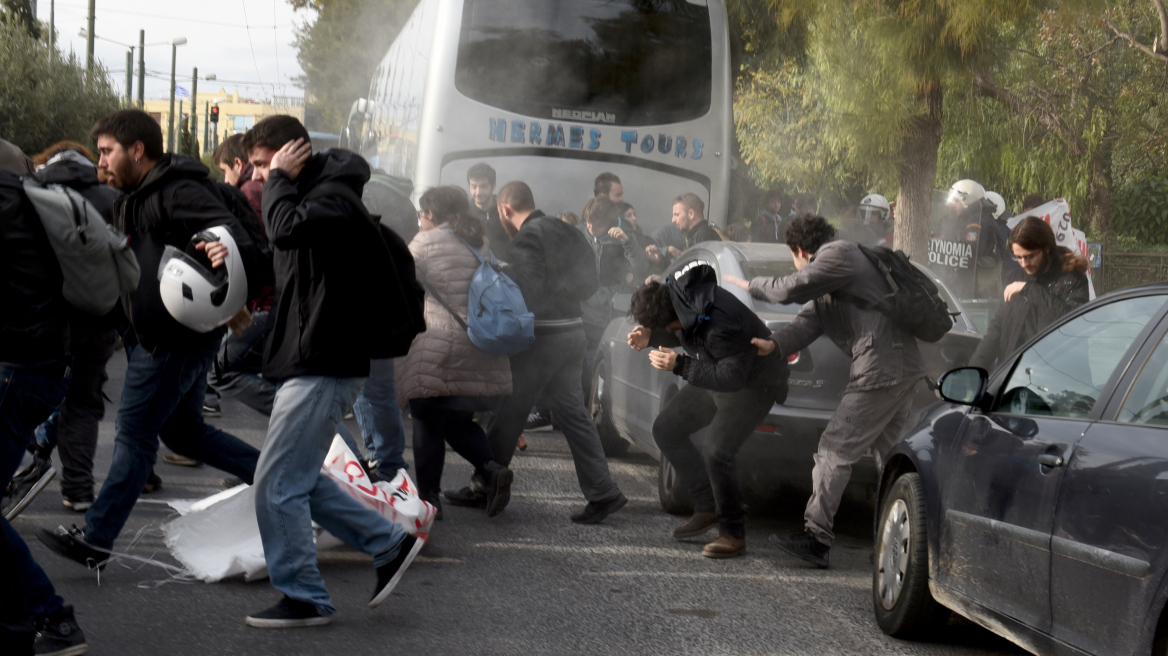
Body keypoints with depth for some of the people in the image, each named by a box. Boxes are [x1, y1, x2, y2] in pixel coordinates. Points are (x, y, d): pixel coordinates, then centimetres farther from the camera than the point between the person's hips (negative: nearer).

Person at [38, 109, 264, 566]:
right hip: (159, 335, 10)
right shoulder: (135, 198, 17)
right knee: (183, 430, 17)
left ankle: (95, 539, 0)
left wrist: (229, 248, -52)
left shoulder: (178, 193, -16)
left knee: (134, 433, -5)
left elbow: (223, 223, -31)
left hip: (175, 337, -10)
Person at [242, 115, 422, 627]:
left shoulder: (333, 197, -14)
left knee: (277, 486, -7)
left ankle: (304, 599, 3)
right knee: (299, 481, 14)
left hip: (324, 367, -11)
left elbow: (287, 229, -35)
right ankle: (390, 544, 20)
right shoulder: (309, 197, 18)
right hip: (310, 362, 11)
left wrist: (280, 180, -17)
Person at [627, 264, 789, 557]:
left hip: (753, 384, -10)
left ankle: (733, 533, -5)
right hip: (718, 373, 10)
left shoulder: (719, 325, -39)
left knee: (716, 451, -23)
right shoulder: (677, 289, -11)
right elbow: (681, 334, 9)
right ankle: (707, 506, 16)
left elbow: (732, 377, -36)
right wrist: (651, 338, -10)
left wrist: (679, 365, -40)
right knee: (666, 429, 8)